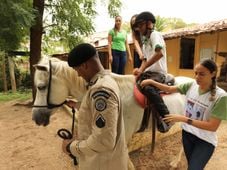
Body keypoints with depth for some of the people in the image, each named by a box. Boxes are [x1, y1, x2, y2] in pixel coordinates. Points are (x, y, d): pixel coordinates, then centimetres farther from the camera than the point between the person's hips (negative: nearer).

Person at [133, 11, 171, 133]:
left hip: (158, 73, -8)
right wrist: (140, 69, 3)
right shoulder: (145, 40, 21)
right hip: (147, 73, 9)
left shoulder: (155, 34, -6)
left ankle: (166, 117, -22)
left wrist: (142, 69, -24)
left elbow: (159, 53, -26)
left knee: (148, 88, -36)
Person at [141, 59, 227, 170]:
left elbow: (213, 126, -25)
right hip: (187, 133, 5)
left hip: (205, 141, -4)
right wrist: (152, 82, -11)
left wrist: (183, 119, -29)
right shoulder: (191, 85, -10)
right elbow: (170, 89, 2)